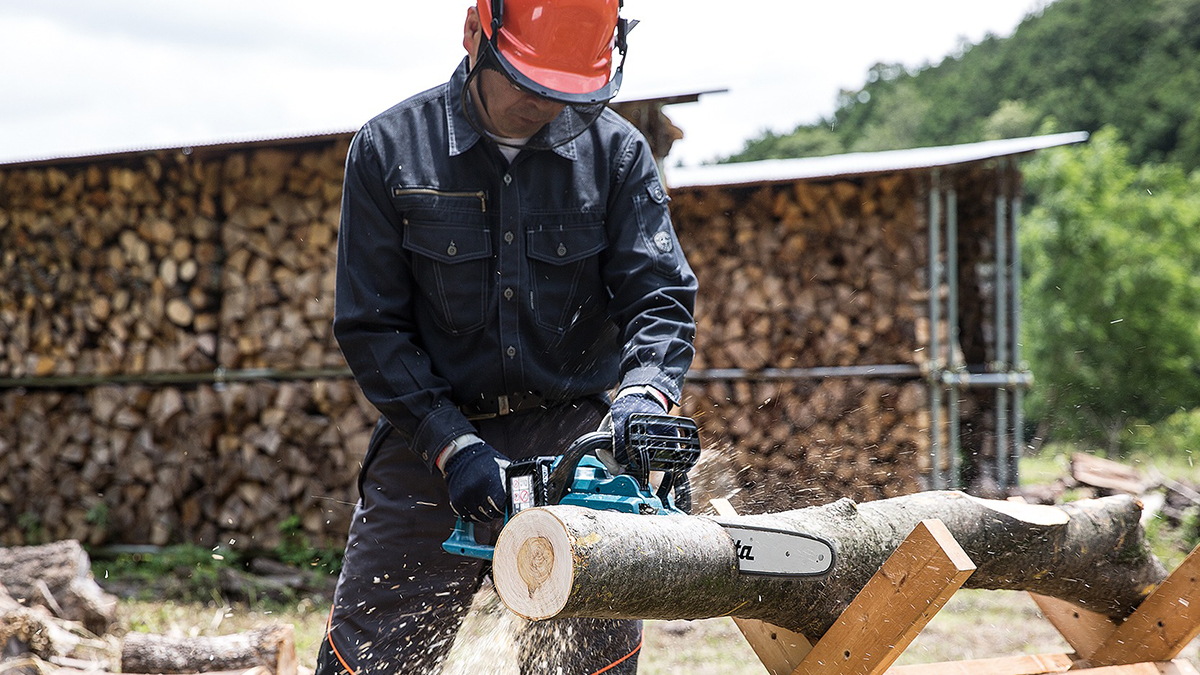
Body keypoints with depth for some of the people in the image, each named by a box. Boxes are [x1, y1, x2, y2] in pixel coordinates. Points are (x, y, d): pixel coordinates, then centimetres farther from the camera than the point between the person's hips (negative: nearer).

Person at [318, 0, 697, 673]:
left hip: (577, 440, 1)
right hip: (434, 437, 0)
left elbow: (660, 298, -4)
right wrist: (451, 445, -15)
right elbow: (371, 328, -4)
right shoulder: (390, 150, -4)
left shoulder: (617, 151, -2)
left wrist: (644, 394, -26)